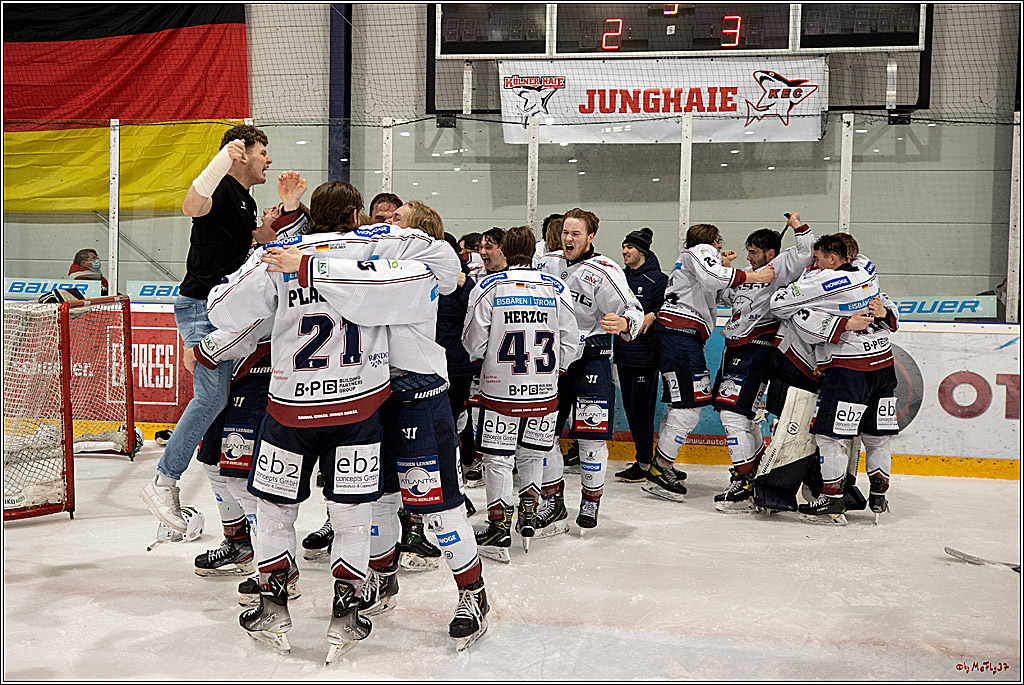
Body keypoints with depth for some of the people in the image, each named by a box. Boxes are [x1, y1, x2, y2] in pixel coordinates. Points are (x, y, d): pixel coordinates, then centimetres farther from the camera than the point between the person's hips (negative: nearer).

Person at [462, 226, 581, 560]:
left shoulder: (488, 287, -8)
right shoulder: (557, 288, -1)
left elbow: (473, 344, -5)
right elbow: (570, 345, 1)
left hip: (500, 391, -2)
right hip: (544, 393, 3)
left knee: (498, 457, 8)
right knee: (533, 452, 21)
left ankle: (499, 528, 12)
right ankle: (528, 515, 27)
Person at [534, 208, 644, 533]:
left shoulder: (605, 272, -11)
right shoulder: (547, 263, 7)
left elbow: (633, 311, -16)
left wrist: (623, 323, -36)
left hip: (591, 358, -5)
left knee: (591, 435, -2)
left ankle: (591, 501, 18)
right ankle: (553, 502, 19)